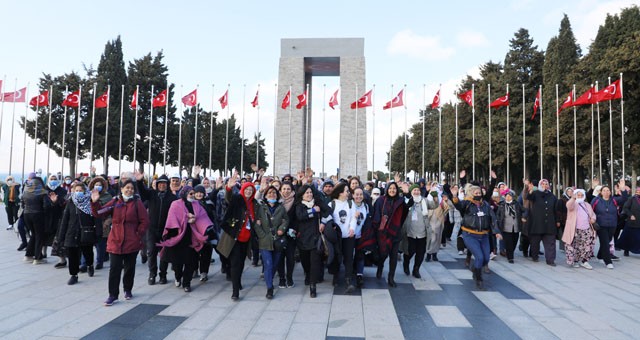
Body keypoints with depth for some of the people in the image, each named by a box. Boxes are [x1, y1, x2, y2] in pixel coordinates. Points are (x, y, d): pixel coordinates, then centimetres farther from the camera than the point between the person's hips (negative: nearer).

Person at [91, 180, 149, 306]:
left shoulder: (137, 203, -1)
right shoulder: (114, 202, 4)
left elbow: (145, 221, -2)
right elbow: (99, 213, -1)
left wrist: (138, 235, -5)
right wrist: (95, 203, -16)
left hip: (132, 242, 0)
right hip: (115, 242, 1)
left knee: (130, 268, 13)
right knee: (114, 269, -1)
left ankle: (128, 290, 32)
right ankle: (113, 295, 7)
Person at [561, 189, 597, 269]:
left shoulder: (587, 205, 20)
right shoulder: (573, 204, -1)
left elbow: (593, 214, 27)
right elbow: (569, 206, -25)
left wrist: (593, 218, 1)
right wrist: (573, 198, -46)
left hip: (587, 230, 5)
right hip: (575, 230, -5)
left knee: (588, 245, 2)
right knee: (575, 246, 0)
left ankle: (584, 261, 17)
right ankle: (575, 261, 17)